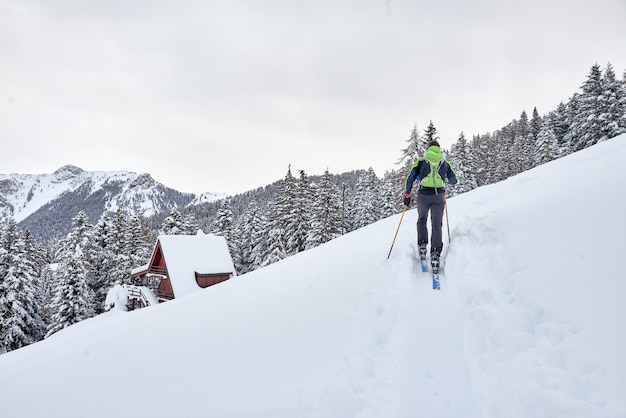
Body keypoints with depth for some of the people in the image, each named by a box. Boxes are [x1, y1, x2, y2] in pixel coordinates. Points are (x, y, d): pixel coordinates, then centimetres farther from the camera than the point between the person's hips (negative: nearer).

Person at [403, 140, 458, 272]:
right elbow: (453, 180, 21)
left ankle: (422, 246, 10)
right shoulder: (445, 163, 15)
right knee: (437, 224, 0)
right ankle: (435, 254, -15)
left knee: (421, 219, 22)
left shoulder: (420, 161, 10)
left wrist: (407, 195, 10)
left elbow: (410, 178, 3)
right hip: (438, 196, 0)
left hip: (423, 195, 0)